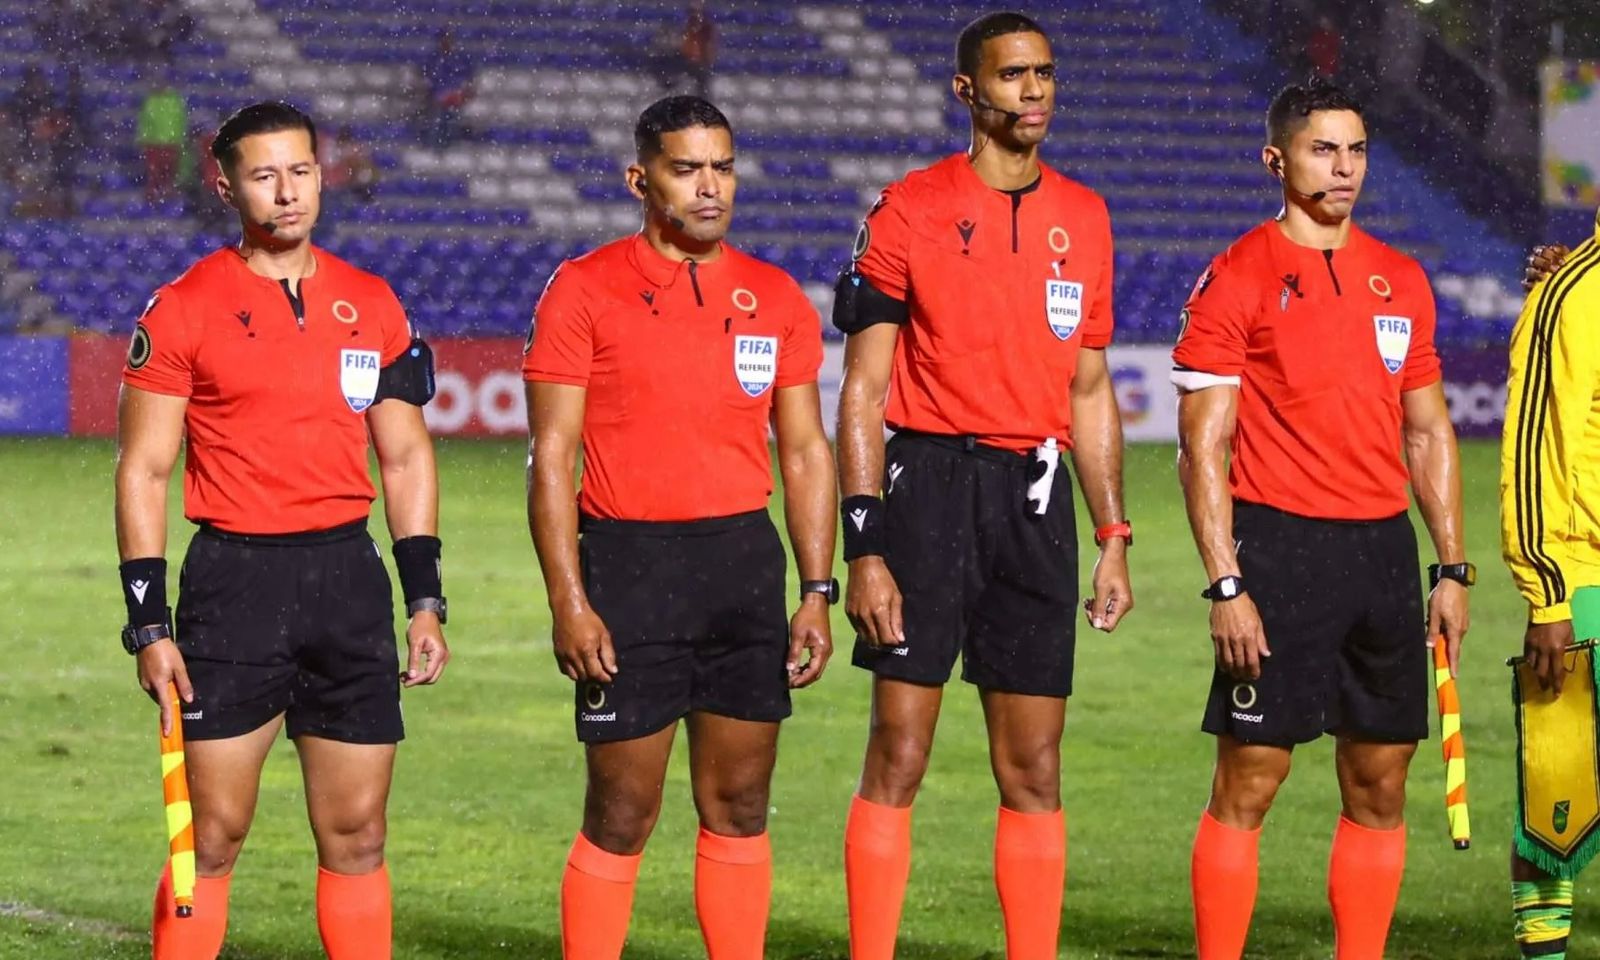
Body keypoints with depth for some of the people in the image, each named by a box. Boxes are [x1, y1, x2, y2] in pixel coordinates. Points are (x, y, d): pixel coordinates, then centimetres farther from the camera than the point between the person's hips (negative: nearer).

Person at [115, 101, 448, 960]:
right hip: (233, 579, -4)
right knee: (213, 834, -4)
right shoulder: (183, 309, -2)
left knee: (357, 834, 5)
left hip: (349, 577, 4)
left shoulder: (372, 306, 10)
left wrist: (424, 598, 7)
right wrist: (149, 622, -7)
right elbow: (142, 469, -1)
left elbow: (405, 457, 15)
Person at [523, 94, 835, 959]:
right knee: (621, 814, -2)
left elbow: (804, 450, 14)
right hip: (628, 563, -4)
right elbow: (551, 454, -4)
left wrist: (818, 591, 7)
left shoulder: (775, 299, 10)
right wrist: (568, 600, -12)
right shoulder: (585, 291, -2)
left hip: (745, 563, 4)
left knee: (739, 803, 7)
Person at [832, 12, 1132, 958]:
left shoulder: (1084, 217, 12)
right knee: (899, 758, -4)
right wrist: (864, 546, -11)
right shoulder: (909, 210, -2)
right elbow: (863, 392, -3)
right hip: (928, 482, -4)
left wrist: (1114, 538, 12)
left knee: (1034, 771, 5)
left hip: (1036, 494, 4)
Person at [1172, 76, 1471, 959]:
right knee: (1248, 782, -4)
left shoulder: (1401, 281, 12)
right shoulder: (1236, 280, -4)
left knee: (1380, 786, 7)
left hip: (1384, 547, 6)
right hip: (1281, 545, -5)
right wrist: (1225, 585, -14)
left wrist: (1451, 567, 10)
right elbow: (1203, 447, -7)